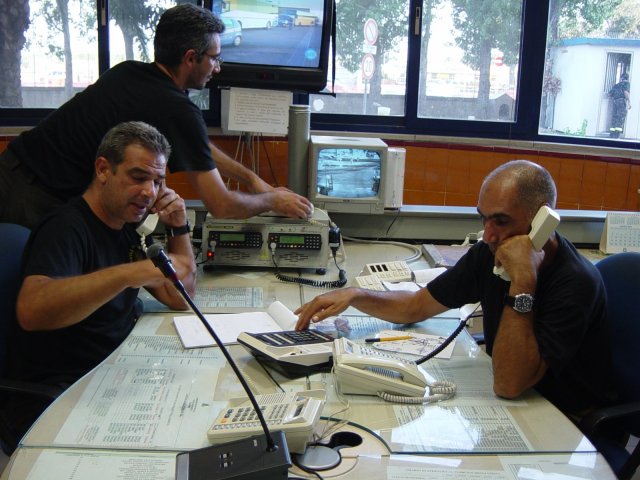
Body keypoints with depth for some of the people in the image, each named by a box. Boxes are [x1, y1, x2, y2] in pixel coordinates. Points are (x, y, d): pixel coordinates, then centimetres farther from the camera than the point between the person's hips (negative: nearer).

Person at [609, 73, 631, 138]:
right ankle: (617, 136, -21)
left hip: (615, 101, 6)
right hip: (622, 101, -6)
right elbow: (626, 91, -11)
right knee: (620, 119, -11)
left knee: (614, 119, 2)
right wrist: (629, 102, -14)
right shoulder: (626, 83, 7)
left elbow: (610, 94, 20)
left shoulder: (616, 85, 24)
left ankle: (612, 135, -6)